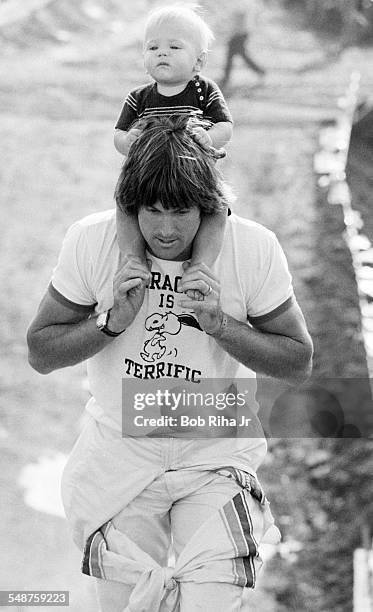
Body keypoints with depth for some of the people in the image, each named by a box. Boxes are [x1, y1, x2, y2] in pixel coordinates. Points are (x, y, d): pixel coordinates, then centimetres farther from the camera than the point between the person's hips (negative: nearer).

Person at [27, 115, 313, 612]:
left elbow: (299, 362, -5)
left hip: (215, 454, -1)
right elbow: (40, 353, -4)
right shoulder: (90, 242, -12)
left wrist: (220, 324, -21)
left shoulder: (254, 249, -14)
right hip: (121, 450, 1)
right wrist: (112, 321, -21)